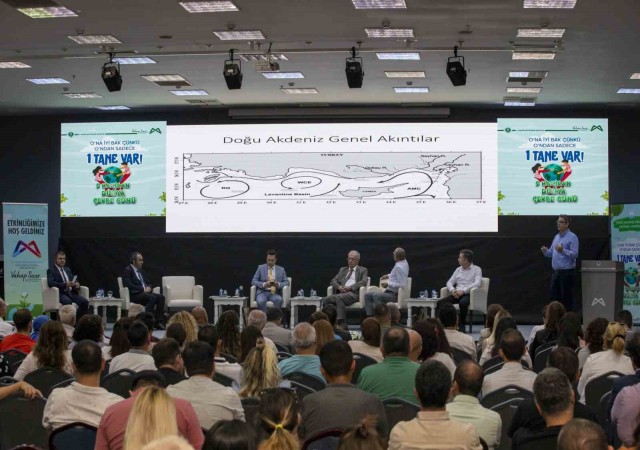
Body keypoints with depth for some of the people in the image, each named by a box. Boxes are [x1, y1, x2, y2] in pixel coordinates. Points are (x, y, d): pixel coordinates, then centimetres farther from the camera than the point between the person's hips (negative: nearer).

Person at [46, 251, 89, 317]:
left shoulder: (68, 270, 25)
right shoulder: (51, 271, 4)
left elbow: (74, 280, 24)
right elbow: (50, 283, -13)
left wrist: (77, 284, -2)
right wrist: (65, 284, -25)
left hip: (71, 292, 6)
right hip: (60, 294, -6)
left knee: (85, 302, -21)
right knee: (68, 302, -39)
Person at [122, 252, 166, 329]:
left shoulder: (141, 271, 23)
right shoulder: (127, 270, -2)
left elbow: (149, 283, 25)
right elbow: (128, 285, -16)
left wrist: (149, 288, -1)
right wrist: (143, 289, -18)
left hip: (145, 292, 8)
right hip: (134, 295, -8)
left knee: (161, 297, -18)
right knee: (152, 298, -32)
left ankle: (159, 322, -22)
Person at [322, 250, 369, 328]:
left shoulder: (363, 270, 16)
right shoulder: (342, 270, 29)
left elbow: (363, 282, -2)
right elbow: (333, 281, 20)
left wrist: (350, 287, -14)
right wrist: (339, 287, -5)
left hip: (353, 293, -5)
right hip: (341, 292, 5)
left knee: (339, 298, -38)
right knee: (325, 299, -26)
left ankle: (342, 323, -41)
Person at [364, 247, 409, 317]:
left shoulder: (399, 267, -21)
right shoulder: (404, 262, 8)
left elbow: (402, 285, -26)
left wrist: (388, 284, -21)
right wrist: (388, 276, 19)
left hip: (394, 295, -11)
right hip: (390, 291, 11)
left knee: (376, 295, -36)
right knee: (367, 295, 6)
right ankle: (369, 316, -6)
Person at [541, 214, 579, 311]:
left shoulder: (572, 237, -8)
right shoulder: (557, 237, 15)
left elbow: (575, 254, -17)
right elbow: (551, 253, 19)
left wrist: (563, 251, -30)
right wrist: (545, 251, -2)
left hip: (567, 272, -8)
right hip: (556, 272, 8)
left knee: (566, 299, -3)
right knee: (554, 297, 9)